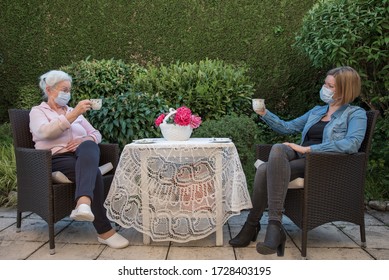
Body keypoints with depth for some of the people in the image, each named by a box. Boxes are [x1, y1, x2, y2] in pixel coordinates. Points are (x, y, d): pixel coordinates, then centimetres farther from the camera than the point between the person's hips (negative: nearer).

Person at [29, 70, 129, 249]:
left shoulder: (73, 112, 28)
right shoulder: (38, 111, 12)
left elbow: (96, 134, 20)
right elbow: (44, 132, -12)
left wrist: (85, 139, -5)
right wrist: (73, 115, -20)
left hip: (83, 156, 3)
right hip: (57, 158, -3)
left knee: (89, 146, -37)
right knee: (94, 174, -34)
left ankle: (83, 202, -60)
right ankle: (104, 231, -33)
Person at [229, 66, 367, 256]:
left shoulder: (356, 114, 6)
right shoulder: (317, 111, 26)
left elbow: (352, 144, -14)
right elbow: (287, 127, 30)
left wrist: (308, 149, -18)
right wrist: (264, 114, 15)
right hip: (302, 160, 6)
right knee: (264, 169, -29)